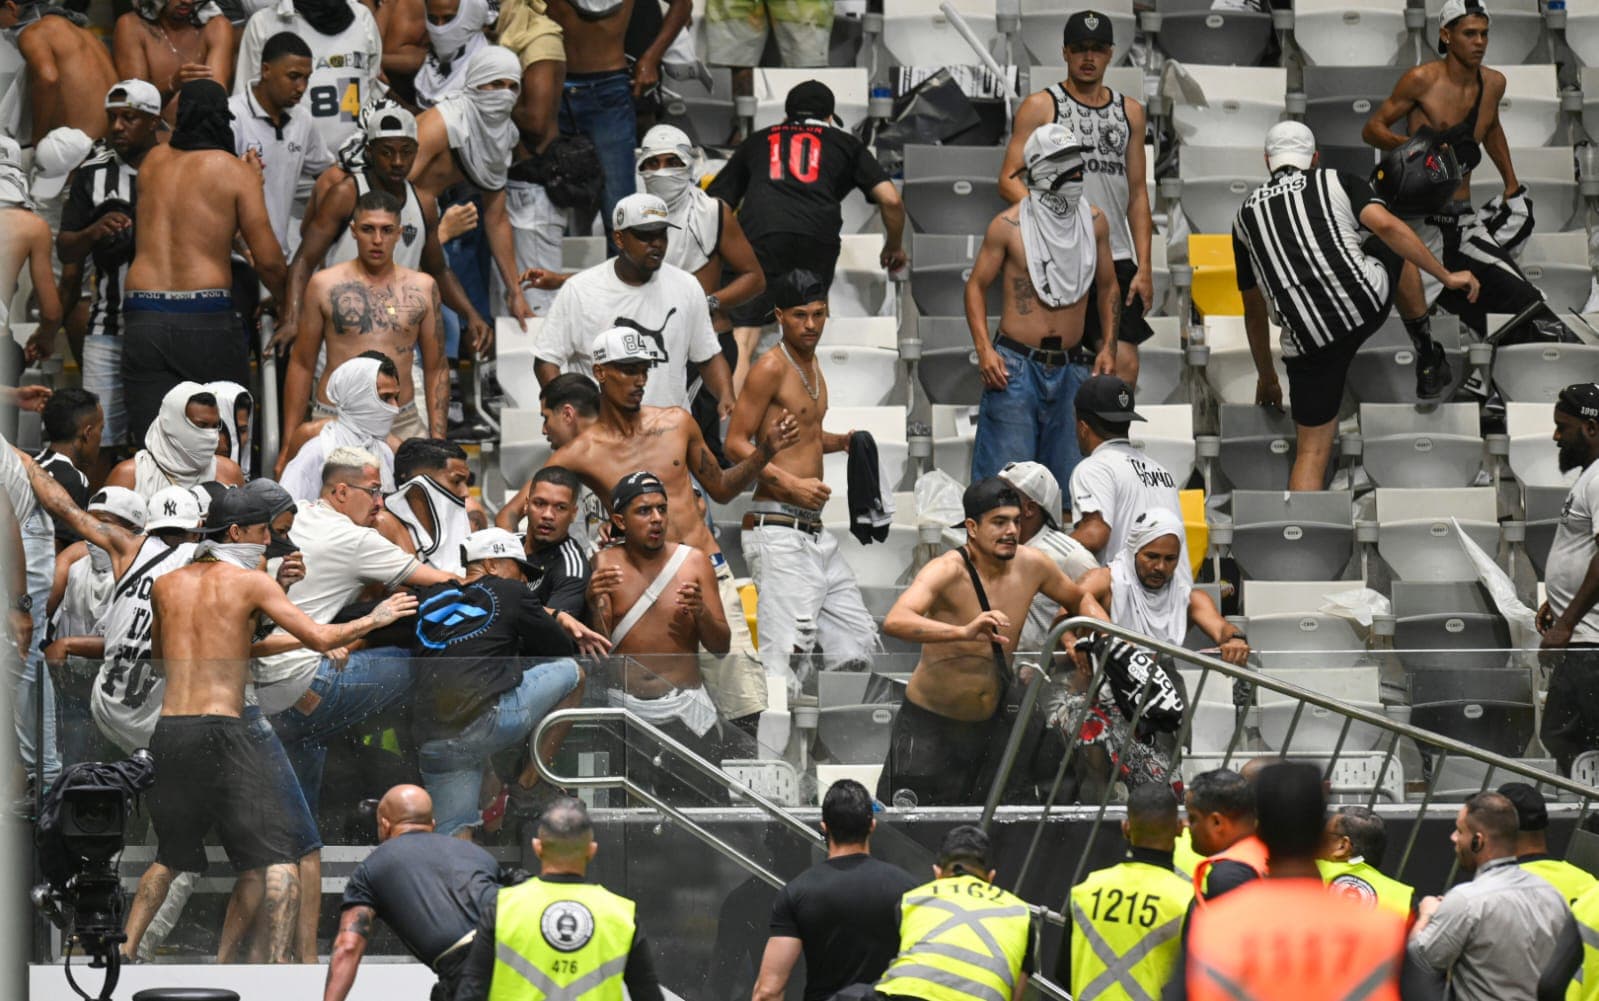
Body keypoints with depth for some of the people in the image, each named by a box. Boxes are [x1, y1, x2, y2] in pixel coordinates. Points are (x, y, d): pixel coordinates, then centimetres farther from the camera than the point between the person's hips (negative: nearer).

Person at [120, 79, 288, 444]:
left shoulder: (153, 162, 12)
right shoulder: (236, 171, 0)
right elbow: (268, 259, -3)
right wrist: (284, 300, 16)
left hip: (141, 317, 3)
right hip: (207, 317, -3)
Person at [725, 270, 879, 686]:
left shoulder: (811, 363, 18)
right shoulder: (771, 367, -9)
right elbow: (736, 443, -13)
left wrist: (839, 441, 12)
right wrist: (792, 484, -20)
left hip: (815, 533, 9)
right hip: (777, 530, -9)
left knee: (858, 643, 11)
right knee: (784, 656, -15)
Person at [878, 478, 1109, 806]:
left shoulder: (1031, 566, -4)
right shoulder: (948, 572, -22)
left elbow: (1079, 600, 18)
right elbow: (894, 621, -41)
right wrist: (964, 632, -56)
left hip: (989, 725, 6)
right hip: (929, 725, -5)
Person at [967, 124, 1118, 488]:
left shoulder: (1094, 222, 6)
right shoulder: (1009, 225, -4)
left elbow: (1108, 286, 19)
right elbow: (976, 285, 3)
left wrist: (1108, 347, 9)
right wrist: (984, 349, -8)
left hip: (1071, 370, 4)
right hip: (1016, 366, -4)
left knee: (1071, 480, 6)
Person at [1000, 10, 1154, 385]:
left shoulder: (1130, 112, 15)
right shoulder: (1040, 107, 1)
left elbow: (1137, 194, 16)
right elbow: (1009, 180, -3)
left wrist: (1144, 267, 9)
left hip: (1116, 260, 4)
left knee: (1124, 362, -4)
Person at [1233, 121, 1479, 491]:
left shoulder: (1246, 214, 20)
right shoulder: (1337, 182, 13)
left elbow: (1254, 310, 25)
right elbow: (1386, 226, -6)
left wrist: (1265, 378, 35)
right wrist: (1447, 276, -3)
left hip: (1308, 341, 1)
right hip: (1367, 304, -1)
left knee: (1312, 452, 9)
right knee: (1393, 248, 33)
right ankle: (1429, 361, 37)